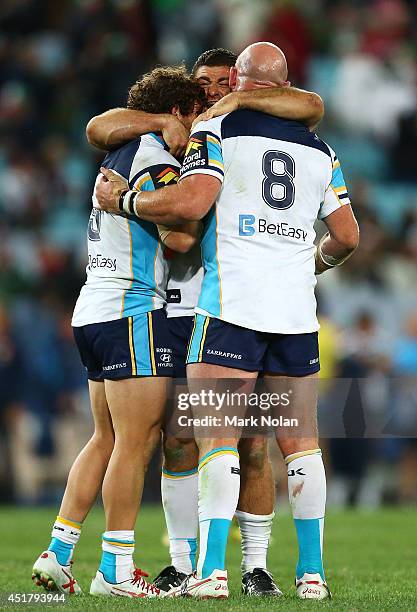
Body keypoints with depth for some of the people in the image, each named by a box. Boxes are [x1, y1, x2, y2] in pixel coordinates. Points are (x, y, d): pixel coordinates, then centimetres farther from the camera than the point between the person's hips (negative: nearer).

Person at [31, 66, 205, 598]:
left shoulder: (119, 155, 17)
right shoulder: (154, 160, -13)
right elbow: (181, 237, -20)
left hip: (93, 310, 10)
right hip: (132, 312, -10)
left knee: (107, 439, 14)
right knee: (137, 441, -6)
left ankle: (57, 555, 13)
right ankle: (116, 570, -5)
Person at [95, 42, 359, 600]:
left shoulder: (218, 130, 0)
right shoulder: (319, 150, 15)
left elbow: (192, 202, -14)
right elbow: (347, 236, 17)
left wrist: (122, 201, 0)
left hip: (233, 304, -4)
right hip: (296, 308, 5)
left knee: (218, 437, -6)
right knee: (301, 443, 9)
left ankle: (211, 571, -13)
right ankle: (312, 574, 8)